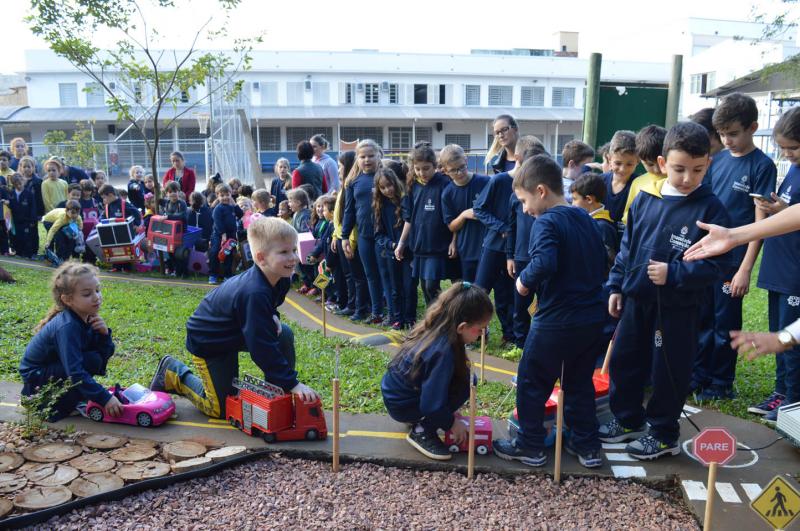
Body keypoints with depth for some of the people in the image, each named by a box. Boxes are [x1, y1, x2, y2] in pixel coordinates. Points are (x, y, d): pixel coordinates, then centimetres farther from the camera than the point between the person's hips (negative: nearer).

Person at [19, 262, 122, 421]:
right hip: (35, 377, -8)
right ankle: (55, 406, -11)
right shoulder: (67, 327, -30)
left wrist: (104, 334, -21)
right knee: (92, 361, -24)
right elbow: (75, 373, -35)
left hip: (52, 367, 8)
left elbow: (106, 354, -1)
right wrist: (105, 398, -37)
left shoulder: (88, 318, -6)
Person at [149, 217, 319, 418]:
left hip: (234, 333, 8)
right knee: (223, 409, -1)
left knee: (285, 335, -9)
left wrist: (272, 317, -12)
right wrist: (293, 383, -37)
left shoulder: (280, 279, -12)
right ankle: (175, 372, 16)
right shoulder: (254, 293, -39)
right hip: (207, 341, -8)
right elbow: (262, 348, -39)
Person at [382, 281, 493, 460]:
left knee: (462, 374, 8)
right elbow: (432, 404, -28)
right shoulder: (442, 352, -31)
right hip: (401, 405, -9)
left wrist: (449, 411, 16)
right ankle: (422, 431, -6)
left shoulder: (433, 328, -6)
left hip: (393, 390, 9)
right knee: (465, 383, -14)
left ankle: (421, 420, 16)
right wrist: (452, 424, -10)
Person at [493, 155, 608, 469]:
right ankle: (587, 446, 26)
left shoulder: (547, 222, -15)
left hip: (555, 322, -8)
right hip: (592, 317, 8)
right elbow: (600, 261, 18)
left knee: (531, 384, 9)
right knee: (580, 384, 20)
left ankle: (530, 446, 19)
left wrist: (525, 281, -15)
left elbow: (544, 264, -32)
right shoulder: (586, 219, 10)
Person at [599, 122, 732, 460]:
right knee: (623, 361, 15)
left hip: (679, 308, -5)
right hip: (637, 299, 5)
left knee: (668, 372, 7)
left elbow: (716, 264, -14)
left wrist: (673, 275, -25)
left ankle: (664, 434, 28)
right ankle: (627, 420, 36)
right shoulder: (645, 199, 1)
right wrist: (616, 286, 9)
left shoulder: (710, 208, -12)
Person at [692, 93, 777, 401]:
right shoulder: (717, 160, 8)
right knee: (702, 320, 13)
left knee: (725, 324, 6)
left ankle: (721, 385, 21)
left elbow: (760, 222, -11)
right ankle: (699, 376, 26)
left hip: (732, 260, -5)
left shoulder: (762, 166, -8)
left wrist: (745, 269, -15)